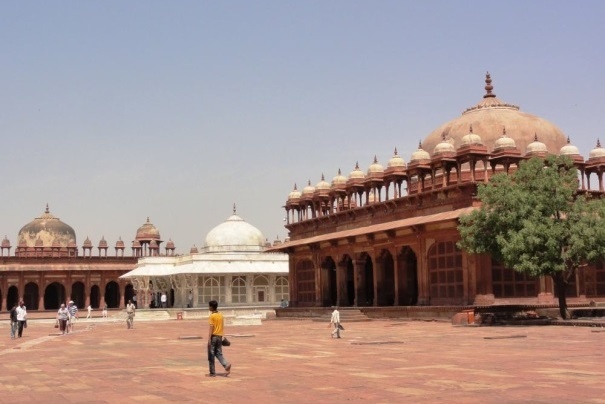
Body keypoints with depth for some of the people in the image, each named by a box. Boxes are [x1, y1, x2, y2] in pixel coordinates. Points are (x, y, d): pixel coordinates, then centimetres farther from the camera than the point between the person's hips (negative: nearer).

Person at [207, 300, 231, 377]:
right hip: (219, 336, 6)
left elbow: (211, 328, -17)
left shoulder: (211, 316, -12)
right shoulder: (221, 315, 9)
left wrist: (209, 339, -18)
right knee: (219, 353, 12)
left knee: (211, 355, 3)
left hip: (213, 336, -6)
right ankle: (226, 365, -12)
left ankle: (212, 373, 7)